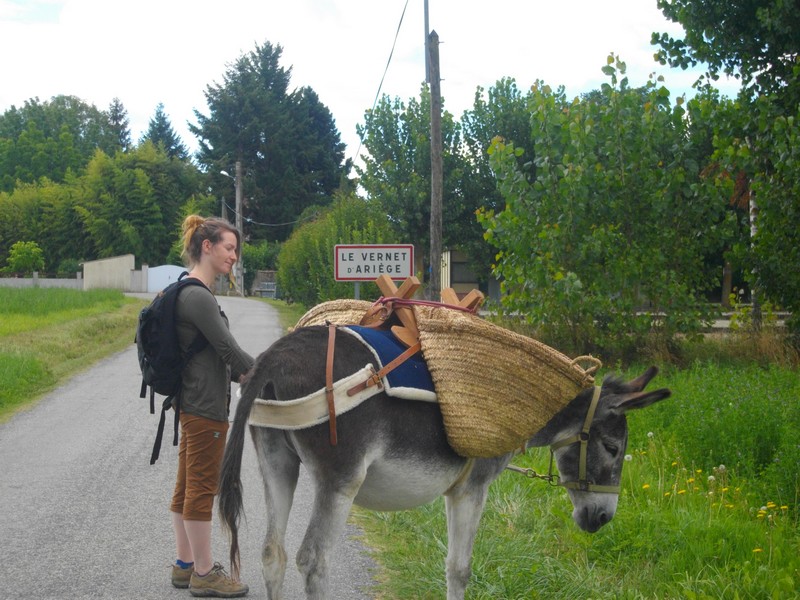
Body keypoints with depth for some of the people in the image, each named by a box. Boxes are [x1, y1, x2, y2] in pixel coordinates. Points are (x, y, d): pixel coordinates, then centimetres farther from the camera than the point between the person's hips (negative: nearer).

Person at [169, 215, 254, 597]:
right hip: (206, 407, -10)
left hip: (192, 403, 10)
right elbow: (229, 349, -17)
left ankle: (185, 565, 25)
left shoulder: (189, 293, 13)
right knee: (202, 487, -1)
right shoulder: (198, 297, -18)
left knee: (188, 486, 15)